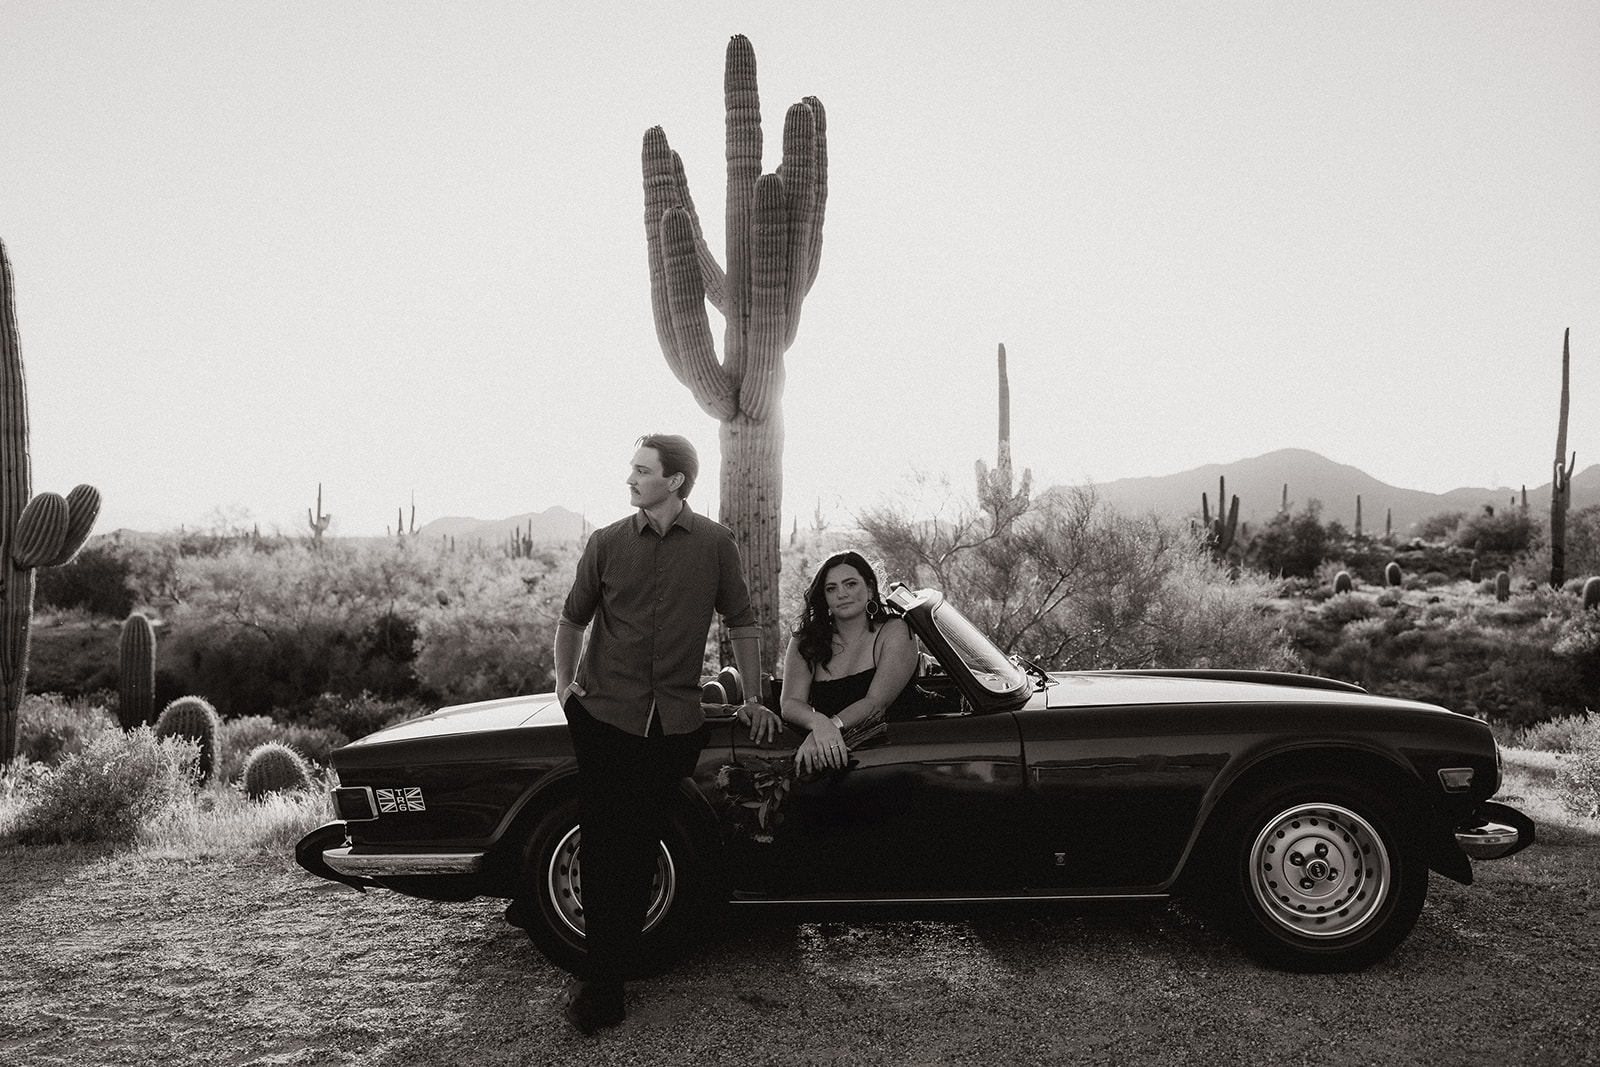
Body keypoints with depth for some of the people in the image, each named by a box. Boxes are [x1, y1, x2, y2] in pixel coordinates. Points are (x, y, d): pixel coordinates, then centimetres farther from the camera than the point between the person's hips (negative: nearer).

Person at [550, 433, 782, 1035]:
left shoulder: (715, 545, 1)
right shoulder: (606, 543, 3)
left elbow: (741, 623, 9)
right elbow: (573, 618, 15)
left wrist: (753, 699, 11)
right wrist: (564, 680, 5)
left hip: (673, 722, 0)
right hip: (603, 714, 1)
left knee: (639, 848, 5)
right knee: (602, 846, 2)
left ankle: (615, 964, 18)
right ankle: (603, 980, 14)